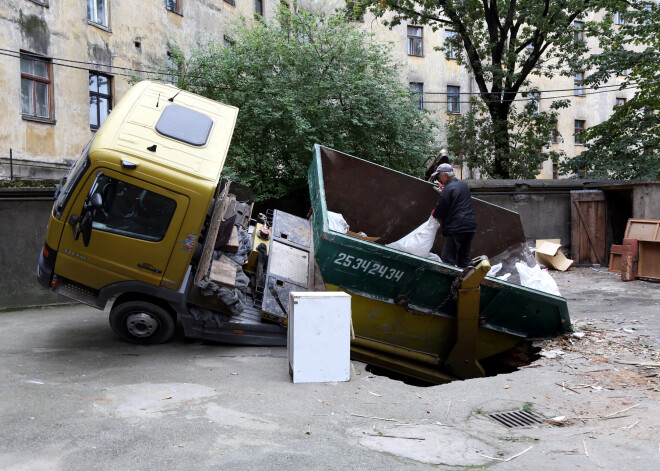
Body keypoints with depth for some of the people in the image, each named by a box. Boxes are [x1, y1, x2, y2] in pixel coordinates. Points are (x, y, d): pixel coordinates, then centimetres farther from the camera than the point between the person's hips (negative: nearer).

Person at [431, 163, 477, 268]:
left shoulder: (449, 189, -13)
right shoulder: (463, 184, 14)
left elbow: (440, 209, -9)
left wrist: (434, 214, 13)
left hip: (456, 228, -9)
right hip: (471, 226, 9)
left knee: (448, 258, -4)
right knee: (464, 257, 14)